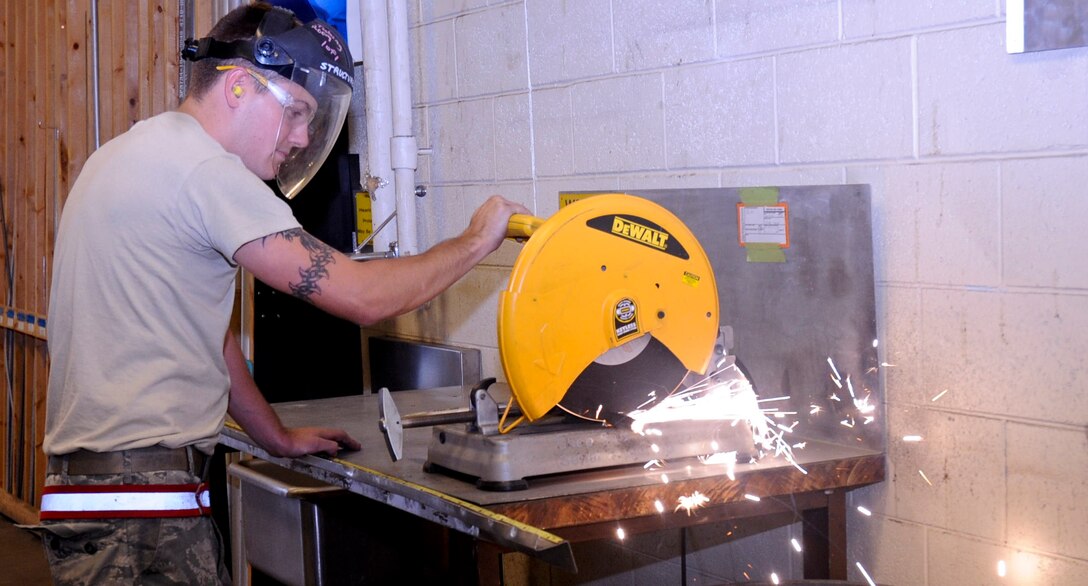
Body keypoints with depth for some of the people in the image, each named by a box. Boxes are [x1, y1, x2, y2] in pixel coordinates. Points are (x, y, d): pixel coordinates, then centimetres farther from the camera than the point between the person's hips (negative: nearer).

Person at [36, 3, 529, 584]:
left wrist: (278, 438, 27)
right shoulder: (203, 170, -14)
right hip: (138, 496, -10)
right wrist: (475, 241, -2)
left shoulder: (140, 153, 18)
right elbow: (363, 297, -17)